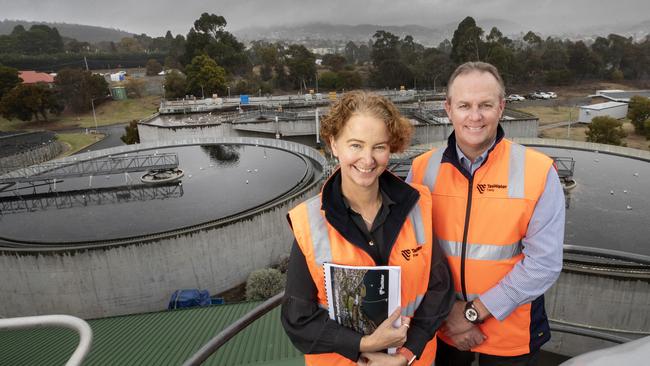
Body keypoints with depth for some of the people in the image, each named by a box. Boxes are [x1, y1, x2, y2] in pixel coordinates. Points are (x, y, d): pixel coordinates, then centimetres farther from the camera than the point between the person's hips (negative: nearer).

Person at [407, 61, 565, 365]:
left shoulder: (538, 172, -14)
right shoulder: (422, 169, -8)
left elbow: (544, 263, -15)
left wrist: (474, 312, -15)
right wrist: (446, 309, -13)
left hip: (510, 333, -1)